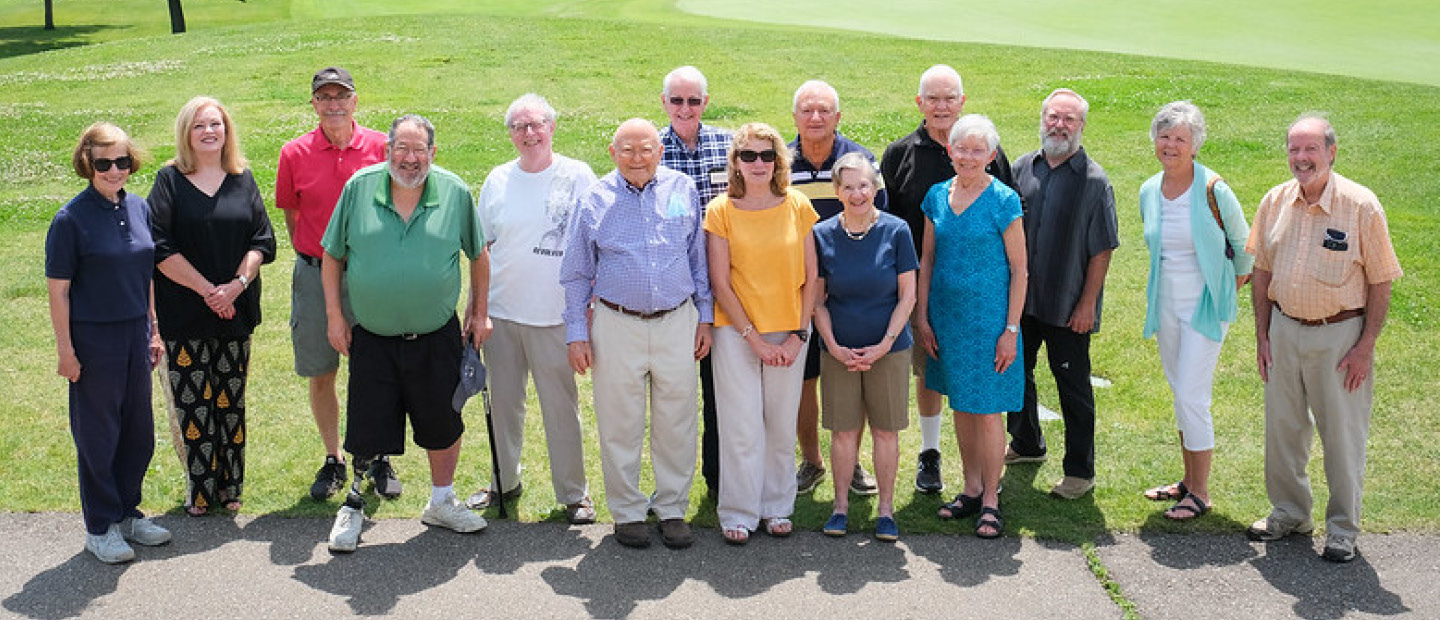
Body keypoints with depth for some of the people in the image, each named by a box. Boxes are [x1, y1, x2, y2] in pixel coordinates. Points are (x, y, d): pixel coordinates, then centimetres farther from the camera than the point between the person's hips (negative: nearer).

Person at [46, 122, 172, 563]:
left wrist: (153, 331, 13)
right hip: (93, 340, -6)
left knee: (138, 432, 13)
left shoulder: (138, 208, 5)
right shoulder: (72, 219, -12)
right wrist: (64, 349, -12)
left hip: (134, 335, 6)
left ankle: (127, 513, 29)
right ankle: (100, 528, 17)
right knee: (98, 435, 4)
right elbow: (58, 289, -11)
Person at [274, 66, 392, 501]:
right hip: (315, 275, 1)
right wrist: (311, 254, 7)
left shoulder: (380, 147, -3)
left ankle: (380, 459, 20)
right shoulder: (295, 154, -1)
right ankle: (333, 461, 24)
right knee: (320, 375, 8)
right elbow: (290, 214, 11)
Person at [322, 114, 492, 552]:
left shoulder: (455, 192, -4)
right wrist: (334, 316, 1)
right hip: (372, 339, -1)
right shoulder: (359, 188, -5)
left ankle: (442, 502, 32)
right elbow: (332, 256, 4)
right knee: (367, 430, 5)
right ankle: (354, 503, 26)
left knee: (443, 425, 12)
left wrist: (479, 313, 7)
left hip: (437, 338, 1)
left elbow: (479, 256, 8)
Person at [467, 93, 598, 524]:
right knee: (503, 401, 13)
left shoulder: (578, 176, -2)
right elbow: (481, 248, 13)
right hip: (501, 313, 4)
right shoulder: (498, 180, 7)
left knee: (561, 406, 2)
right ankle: (504, 480, 29)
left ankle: (573, 492, 14)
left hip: (555, 315, -3)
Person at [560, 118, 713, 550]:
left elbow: (699, 259, 12)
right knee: (620, 425, 5)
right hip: (617, 325, -1)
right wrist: (576, 333, 3)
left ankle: (673, 509, 20)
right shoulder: (594, 201, 1)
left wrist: (704, 317, 10)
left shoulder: (683, 191, 5)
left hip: (677, 322, 1)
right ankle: (627, 512, 19)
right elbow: (576, 274, 7)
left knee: (677, 423, 6)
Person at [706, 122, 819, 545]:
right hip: (736, 330, -2)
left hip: (789, 333, 2)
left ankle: (777, 507, 23)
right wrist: (755, 338, -9)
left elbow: (810, 278, 4)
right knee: (742, 427, -1)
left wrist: (798, 335, -4)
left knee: (782, 426, 8)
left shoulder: (797, 206, 2)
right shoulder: (721, 211, -3)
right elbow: (720, 284, -4)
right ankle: (738, 514, 13)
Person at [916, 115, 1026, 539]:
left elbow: (1019, 269, -7)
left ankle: (990, 500, 10)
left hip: (988, 319, -4)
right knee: (960, 406, 13)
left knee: (987, 410, -1)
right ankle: (971, 490, 26)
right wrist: (922, 316, 6)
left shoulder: (1003, 201, -9)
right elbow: (927, 259, 11)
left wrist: (1011, 329, -11)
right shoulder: (938, 196, 4)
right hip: (946, 317, 5)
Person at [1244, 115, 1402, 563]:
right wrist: (1262, 335, 6)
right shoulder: (1275, 202, 1)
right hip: (1284, 329, 4)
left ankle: (1342, 529, 19)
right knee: (1283, 427, 13)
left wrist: (1366, 346, -11)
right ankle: (1289, 513, 31)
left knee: (1343, 434, 4)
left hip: (1340, 334, -4)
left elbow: (1381, 282, -8)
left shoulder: (1361, 206, -12)